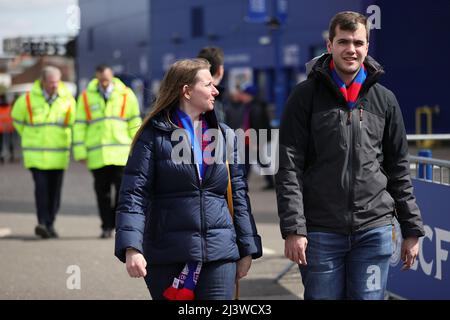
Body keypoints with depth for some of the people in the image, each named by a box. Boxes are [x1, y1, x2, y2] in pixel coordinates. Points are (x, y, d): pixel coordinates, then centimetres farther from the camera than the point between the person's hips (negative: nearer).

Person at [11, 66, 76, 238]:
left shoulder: (67, 100, 0)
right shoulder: (28, 99, -5)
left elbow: (72, 122, 18)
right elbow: (17, 118, 13)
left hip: (58, 153, 2)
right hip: (36, 153, -2)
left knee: (55, 189, 4)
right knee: (41, 186, -14)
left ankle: (50, 224, 15)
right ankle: (42, 222, -18)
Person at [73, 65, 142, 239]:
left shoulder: (126, 95, 5)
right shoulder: (86, 97, 6)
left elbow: (135, 124, 9)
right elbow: (79, 126, 7)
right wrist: (80, 151, 2)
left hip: (121, 153, -1)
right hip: (97, 155, 1)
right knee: (102, 192, 4)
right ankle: (107, 227, 11)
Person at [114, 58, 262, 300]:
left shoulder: (225, 136, 13)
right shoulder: (154, 135, -1)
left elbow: (239, 195, 16)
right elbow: (133, 195, -7)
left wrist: (247, 250, 12)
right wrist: (131, 248, -19)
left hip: (219, 254, 3)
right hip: (167, 256, -3)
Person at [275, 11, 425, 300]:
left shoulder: (384, 100, 10)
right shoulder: (307, 96, 1)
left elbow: (399, 170, 14)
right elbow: (289, 169, -4)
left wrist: (412, 229, 10)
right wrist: (293, 228, -12)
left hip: (374, 231, 2)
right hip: (321, 232, -2)